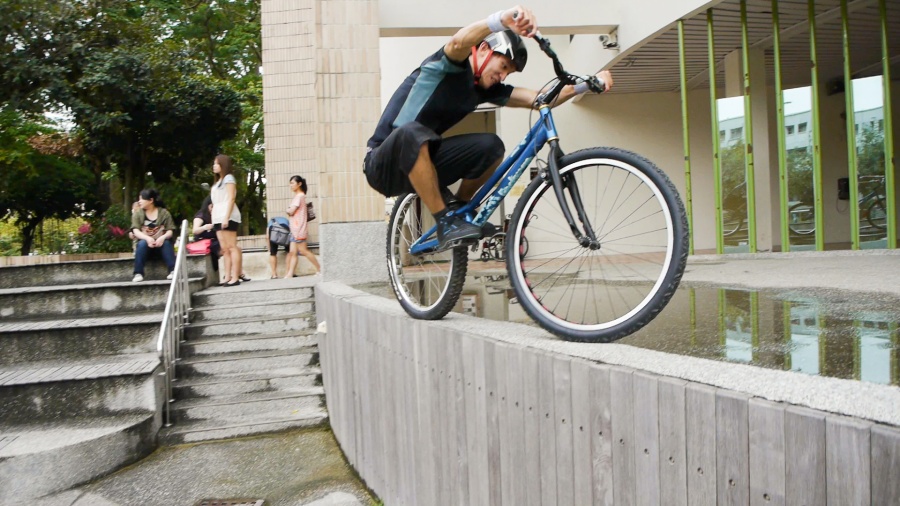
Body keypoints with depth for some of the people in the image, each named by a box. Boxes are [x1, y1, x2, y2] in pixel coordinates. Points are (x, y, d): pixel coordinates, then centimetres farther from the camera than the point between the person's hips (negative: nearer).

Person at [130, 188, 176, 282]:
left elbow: (170, 231, -6)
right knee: (142, 243, -33)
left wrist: (163, 237, -29)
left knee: (166, 242, -33)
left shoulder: (164, 212, 0)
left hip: (160, 243, 0)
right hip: (145, 242, 1)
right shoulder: (137, 213, 2)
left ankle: (173, 271, -41)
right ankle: (138, 273, -36)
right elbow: (136, 231, -10)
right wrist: (147, 238, -30)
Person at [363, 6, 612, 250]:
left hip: (420, 163, 6)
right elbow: (458, 42, -38)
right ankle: (445, 222, -27)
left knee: (491, 145, -16)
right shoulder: (451, 65, -13)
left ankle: (459, 207, 8)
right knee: (411, 132, -41)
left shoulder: (485, 88, 6)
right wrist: (502, 19, -56)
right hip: (385, 166, -6)